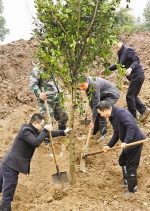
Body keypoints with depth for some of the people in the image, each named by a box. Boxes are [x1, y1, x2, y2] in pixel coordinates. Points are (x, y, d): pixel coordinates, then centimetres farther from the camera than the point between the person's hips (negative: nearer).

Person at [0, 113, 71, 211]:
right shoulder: (25, 131, -16)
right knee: (8, 195, -6)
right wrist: (45, 130, -23)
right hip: (11, 166, -10)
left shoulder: (32, 131, 13)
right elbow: (36, 142, -31)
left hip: (8, 164, 10)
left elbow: (48, 134, 24)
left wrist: (63, 132, 23)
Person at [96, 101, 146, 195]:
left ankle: (132, 189, 10)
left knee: (131, 166, -2)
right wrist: (109, 145, 6)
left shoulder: (121, 113, -24)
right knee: (123, 161, 23)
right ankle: (127, 182, 40)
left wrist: (126, 141, -39)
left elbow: (131, 126, -35)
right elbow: (116, 134, 14)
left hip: (135, 141, -10)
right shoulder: (112, 117, 8)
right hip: (128, 142, 10)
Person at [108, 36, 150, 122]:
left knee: (130, 96, -3)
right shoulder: (120, 52, 13)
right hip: (135, 76, 10)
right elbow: (119, 64, 24)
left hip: (137, 75, -10)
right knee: (133, 96, 13)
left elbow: (136, 60, -22)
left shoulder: (128, 50, -15)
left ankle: (133, 117, 6)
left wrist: (130, 68, -38)